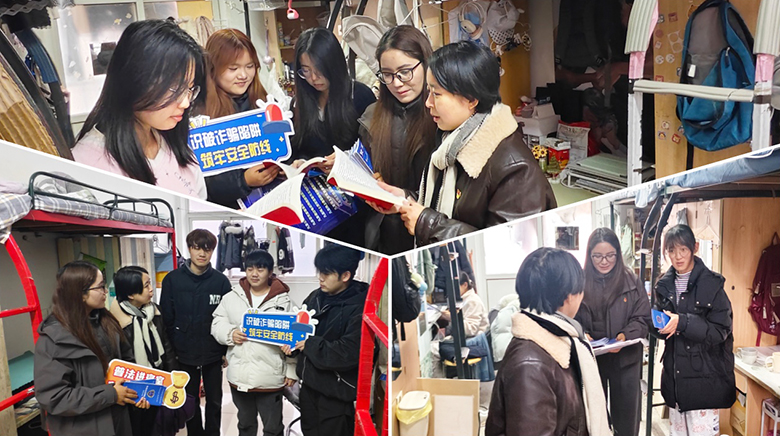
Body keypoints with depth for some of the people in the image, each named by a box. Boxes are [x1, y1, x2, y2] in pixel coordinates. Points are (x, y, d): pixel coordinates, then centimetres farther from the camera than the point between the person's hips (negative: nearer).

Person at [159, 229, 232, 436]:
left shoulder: (221, 281, -6)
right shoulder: (172, 279, -4)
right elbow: (167, 319, -1)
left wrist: (227, 350, -3)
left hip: (213, 354, 0)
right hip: (184, 353, 0)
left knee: (214, 401, 13)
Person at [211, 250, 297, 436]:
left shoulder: (283, 301, -5)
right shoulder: (232, 297, 4)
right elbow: (217, 323, 9)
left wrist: (292, 371, -5)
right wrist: (230, 333, -13)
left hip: (270, 378, -3)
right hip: (239, 376, 3)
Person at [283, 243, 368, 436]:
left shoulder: (359, 308, -20)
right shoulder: (316, 297, 3)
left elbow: (349, 353, -27)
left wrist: (310, 344, -20)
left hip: (336, 392, -7)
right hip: (309, 383, 8)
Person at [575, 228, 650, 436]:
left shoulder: (632, 282, -3)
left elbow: (642, 319, -1)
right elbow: (572, 320, 0)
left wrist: (625, 336, -19)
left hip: (625, 359, 0)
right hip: (590, 359, 0)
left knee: (626, 417, 12)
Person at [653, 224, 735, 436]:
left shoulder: (711, 284, -8)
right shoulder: (664, 285, 8)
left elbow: (720, 330, -11)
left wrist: (682, 322, -22)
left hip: (704, 376, -5)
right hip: (675, 374, 5)